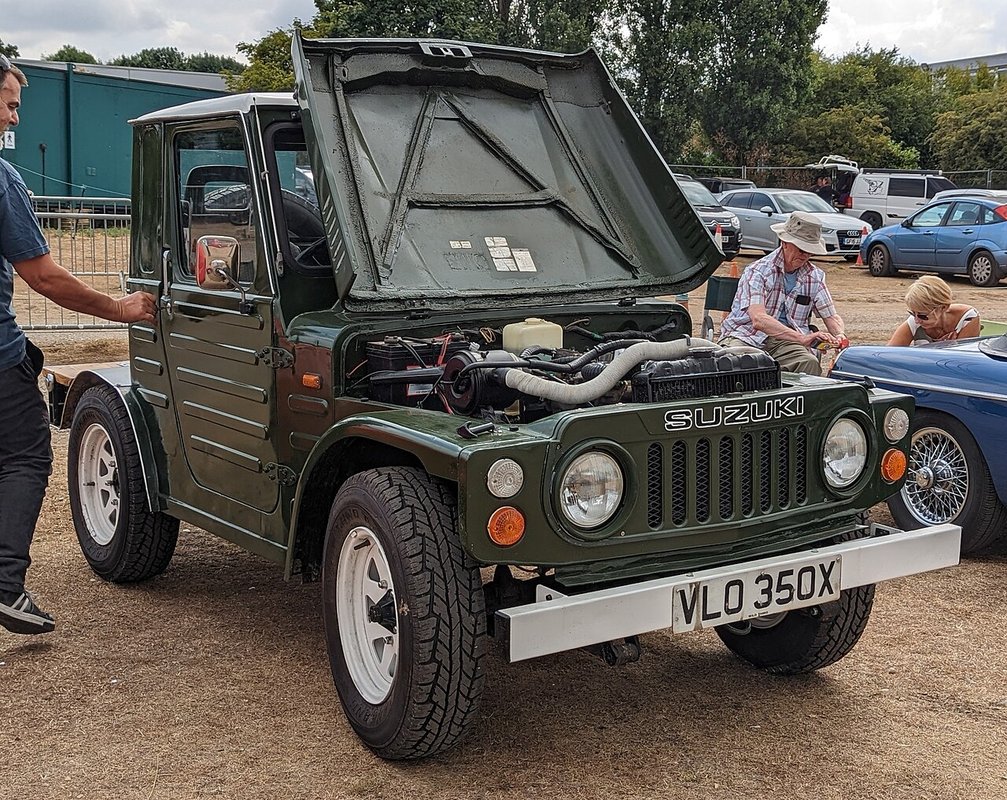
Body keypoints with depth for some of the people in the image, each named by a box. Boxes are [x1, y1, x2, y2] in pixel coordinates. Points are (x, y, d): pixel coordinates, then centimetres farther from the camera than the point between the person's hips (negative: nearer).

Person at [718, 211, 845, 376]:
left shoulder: (815, 277, 10)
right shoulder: (758, 271, -10)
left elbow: (832, 317, 17)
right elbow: (758, 319, -25)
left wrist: (839, 336, -10)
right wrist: (802, 338, -35)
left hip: (783, 342, 4)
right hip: (743, 337, -3)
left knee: (810, 363, -30)